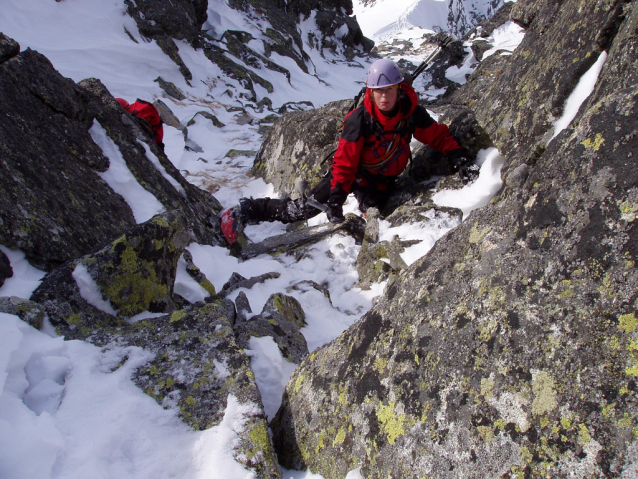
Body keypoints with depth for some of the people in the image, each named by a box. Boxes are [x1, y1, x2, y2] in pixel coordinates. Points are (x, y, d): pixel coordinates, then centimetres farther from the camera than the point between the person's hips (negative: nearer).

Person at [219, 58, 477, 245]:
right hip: (351, 173, -4)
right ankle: (245, 211, 0)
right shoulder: (359, 120, -27)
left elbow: (439, 136, -3)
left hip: (381, 181, 4)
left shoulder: (412, 114, -17)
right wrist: (337, 197, -32)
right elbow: (345, 160, -25)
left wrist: (459, 157, -18)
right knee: (304, 208, -10)